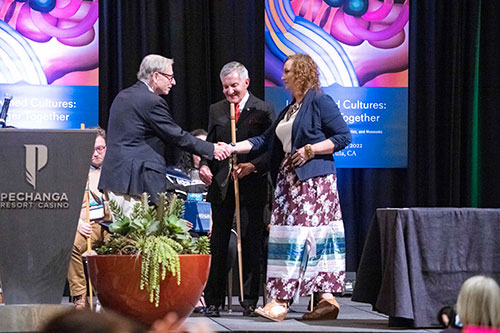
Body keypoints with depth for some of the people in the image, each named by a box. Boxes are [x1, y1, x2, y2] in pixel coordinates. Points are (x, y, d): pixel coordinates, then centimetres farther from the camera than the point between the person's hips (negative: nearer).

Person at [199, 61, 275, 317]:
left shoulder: (264, 111, 0)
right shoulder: (216, 111, 12)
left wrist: (253, 166, -18)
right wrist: (204, 165, -5)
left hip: (252, 185, -3)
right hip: (221, 185, 3)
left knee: (251, 244, 1)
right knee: (218, 245, 4)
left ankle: (250, 301, 9)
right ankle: (213, 301, 8)